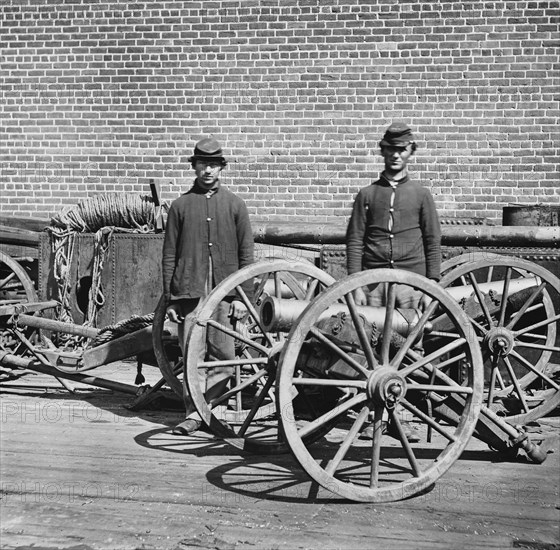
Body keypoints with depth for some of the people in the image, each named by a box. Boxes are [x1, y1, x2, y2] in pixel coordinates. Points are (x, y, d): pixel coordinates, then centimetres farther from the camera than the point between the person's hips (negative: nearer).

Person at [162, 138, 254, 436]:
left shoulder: (235, 204, 9)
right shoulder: (181, 205, 9)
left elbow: (246, 254, 8)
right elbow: (169, 255, 9)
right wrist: (169, 298, 4)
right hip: (189, 291, 0)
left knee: (224, 359, -6)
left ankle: (196, 409, 7)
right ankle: (193, 413, 11)